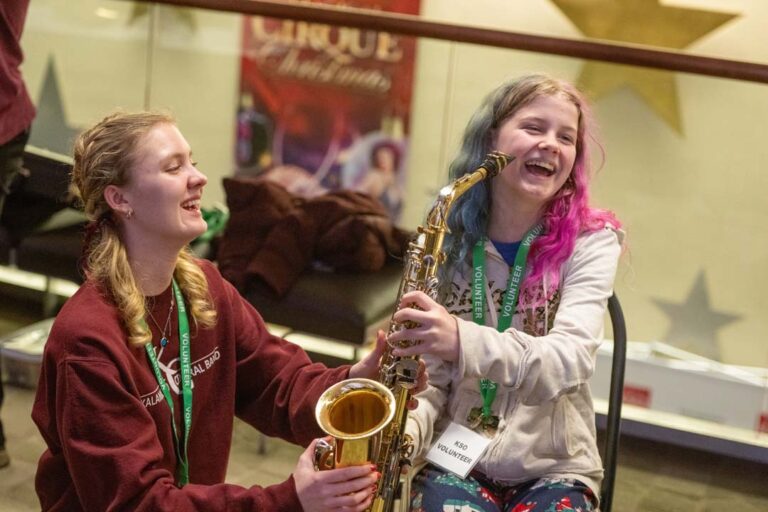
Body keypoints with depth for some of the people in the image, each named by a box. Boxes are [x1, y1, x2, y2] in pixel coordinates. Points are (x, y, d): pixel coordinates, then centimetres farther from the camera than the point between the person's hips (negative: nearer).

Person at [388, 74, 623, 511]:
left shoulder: (591, 242, -5)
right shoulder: (447, 237, 1)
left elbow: (569, 360, -20)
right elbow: (429, 375, 2)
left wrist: (465, 342, -36)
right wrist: (403, 431, -19)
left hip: (553, 468, 0)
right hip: (454, 458, 1)